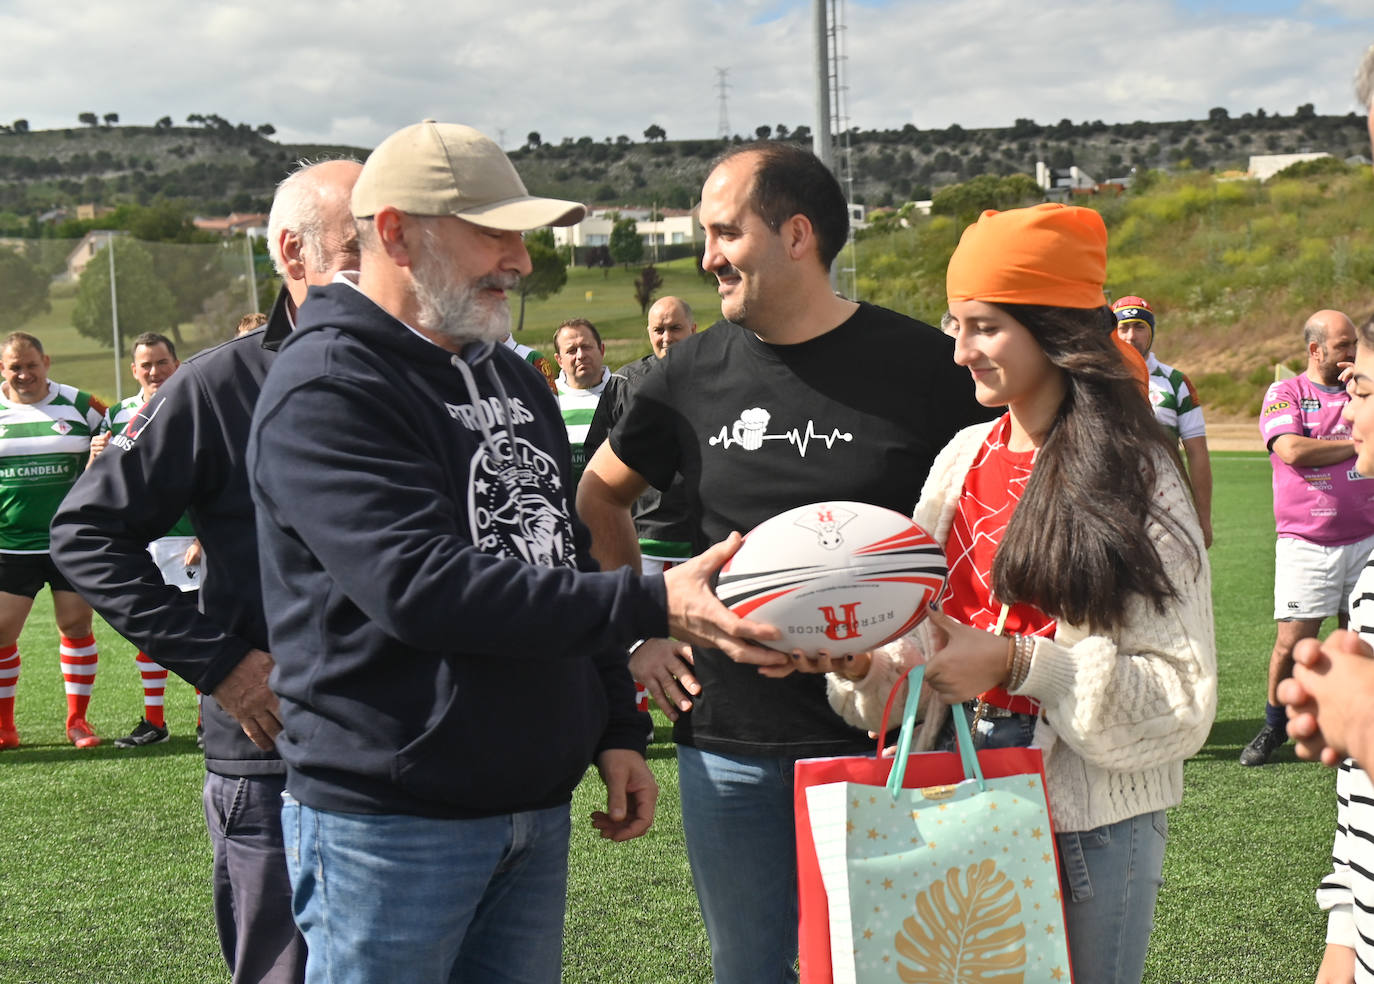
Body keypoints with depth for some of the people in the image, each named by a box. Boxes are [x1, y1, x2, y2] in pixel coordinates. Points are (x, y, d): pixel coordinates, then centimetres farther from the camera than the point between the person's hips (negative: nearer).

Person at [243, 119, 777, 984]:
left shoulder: (510, 378, 16)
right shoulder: (326, 391, -14)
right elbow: (423, 587, -26)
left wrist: (618, 732, 13)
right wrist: (654, 605, -28)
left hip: (537, 809, 8)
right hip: (389, 819, -8)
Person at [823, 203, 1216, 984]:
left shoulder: (1136, 477, -10)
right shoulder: (964, 458, 7)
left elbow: (1182, 694, -13)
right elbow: (930, 632, 10)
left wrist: (1018, 663, -21)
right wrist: (862, 664, -11)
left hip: (1093, 826, -5)